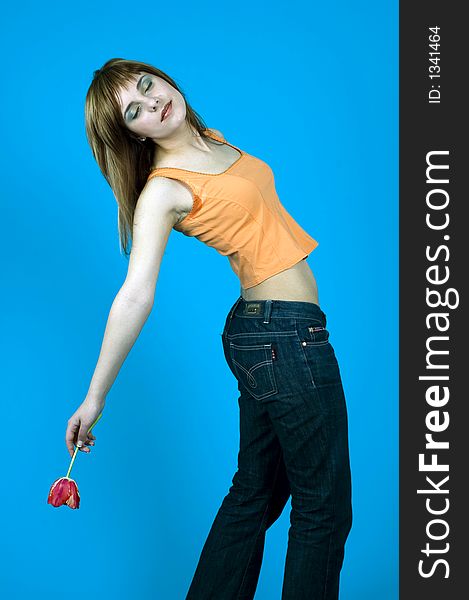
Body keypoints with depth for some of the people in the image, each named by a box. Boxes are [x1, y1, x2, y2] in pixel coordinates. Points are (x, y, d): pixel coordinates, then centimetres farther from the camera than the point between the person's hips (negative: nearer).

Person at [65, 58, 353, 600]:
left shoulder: (213, 141, 10)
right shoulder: (162, 189, -15)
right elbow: (136, 295, -23)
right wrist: (95, 397, -24)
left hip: (259, 331, 8)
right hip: (285, 334, -8)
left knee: (255, 494, 17)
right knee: (324, 507, 3)